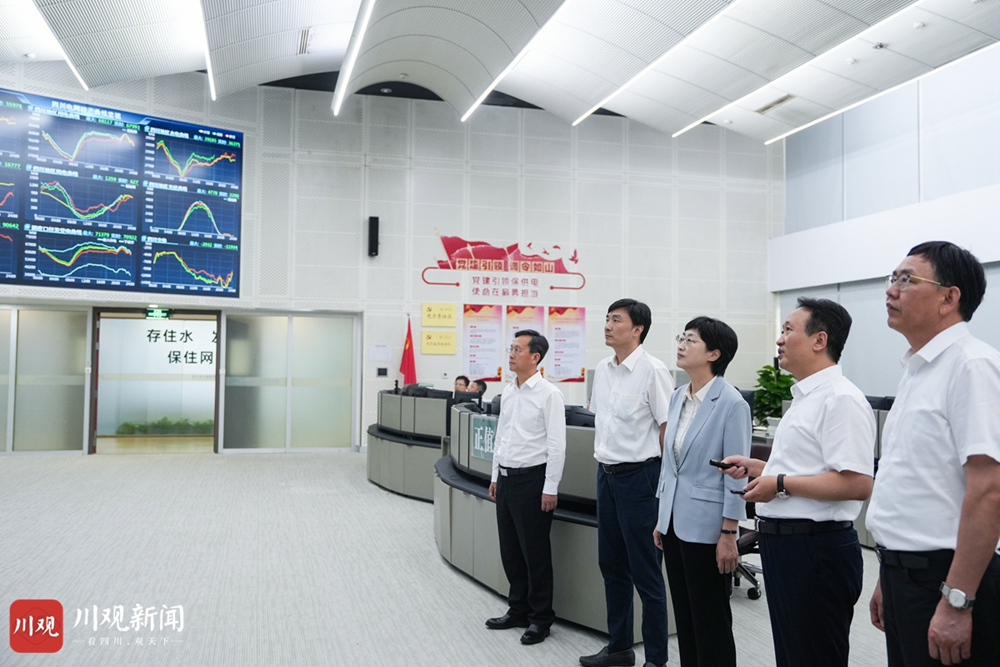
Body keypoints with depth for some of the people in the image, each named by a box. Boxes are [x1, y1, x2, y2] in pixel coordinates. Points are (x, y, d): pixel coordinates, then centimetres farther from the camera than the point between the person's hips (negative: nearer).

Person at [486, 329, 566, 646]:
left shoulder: (548, 394, -13)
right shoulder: (508, 391, 9)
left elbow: (556, 444, -15)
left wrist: (550, 488, -16)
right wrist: (496, 476, 16)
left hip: (531, 479, -7)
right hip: (506, 478, 7)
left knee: (535, 552, 4)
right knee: (510, 550, 16)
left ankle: (540, 618, 19)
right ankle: (518, 610, 31)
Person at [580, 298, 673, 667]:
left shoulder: (652, 370, -14)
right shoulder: (602, 369, 8)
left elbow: (667, 427, -12)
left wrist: (665, 481, -10)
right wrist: (601, 459, 16)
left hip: (638, 476, -8)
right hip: (606, 474, 8)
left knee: (646, 573, 3)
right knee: (611, 565, 17)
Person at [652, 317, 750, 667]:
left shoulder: (731, 402, -15)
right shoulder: (677, 396, 7)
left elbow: (736, 473, -14)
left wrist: (729, 534, -14)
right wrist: (661, 518, 14)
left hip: (705, 526, -7)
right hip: (675, 521, 7)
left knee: (710, 618, 6)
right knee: (684, 614, 17)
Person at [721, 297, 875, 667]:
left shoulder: (840, 399, -18)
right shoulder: (804, 397, 15)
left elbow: (857, 483, -26)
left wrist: (781, 484, -21)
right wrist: (752, 467, 15)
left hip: (815, 549, -10)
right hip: (783, 543, 10)